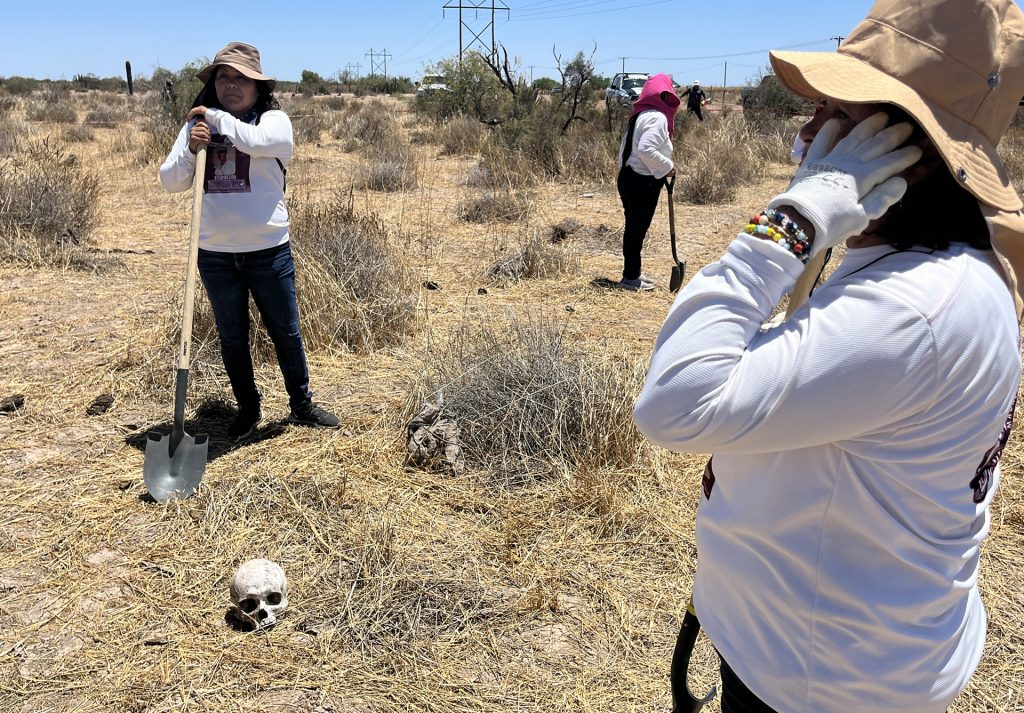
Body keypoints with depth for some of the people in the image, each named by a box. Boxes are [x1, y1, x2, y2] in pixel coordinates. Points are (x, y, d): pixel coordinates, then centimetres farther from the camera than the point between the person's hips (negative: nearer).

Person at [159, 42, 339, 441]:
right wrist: (191, 150, -14)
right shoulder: (196, 125, 8)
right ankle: (248, 410, 29)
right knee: (232, 337, 13)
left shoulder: (274, 120, -2)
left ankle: (301, 405, 26)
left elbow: (255, 141, -25)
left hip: (268, 250, -3)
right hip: (215, 254, 3)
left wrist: (217, 117, -11)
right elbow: (170, 181, 4)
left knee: (286, 332, 9)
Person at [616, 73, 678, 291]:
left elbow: (626, 147, 15)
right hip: (643, 183, -9)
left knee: (634, 227, 16)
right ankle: (630, 277, 8)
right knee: (638, 229, -1)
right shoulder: (657, 117, -15)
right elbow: (646, 149, -27)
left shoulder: (640, 115, 13)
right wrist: (667, 167, -16)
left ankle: (632, 273, 27)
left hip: (629, 177, 9)